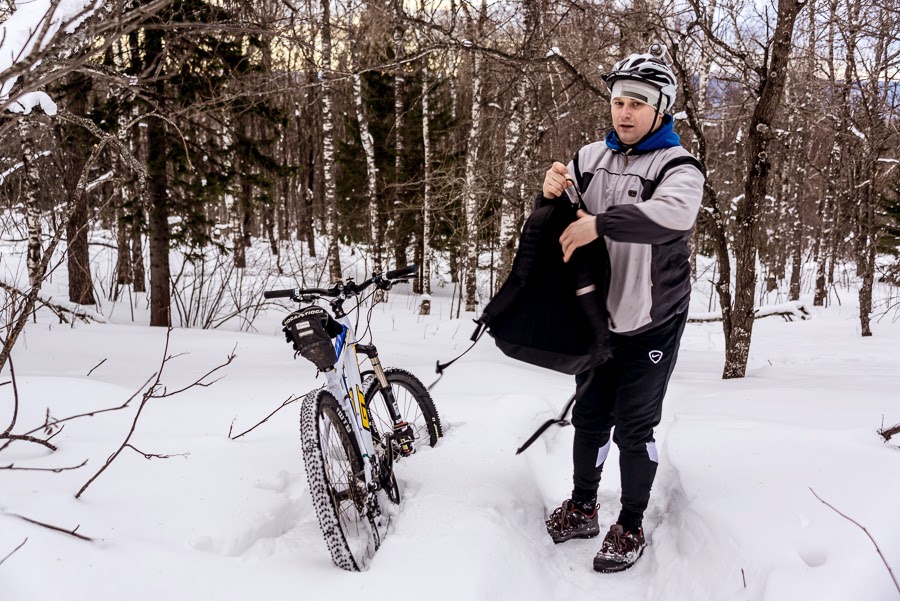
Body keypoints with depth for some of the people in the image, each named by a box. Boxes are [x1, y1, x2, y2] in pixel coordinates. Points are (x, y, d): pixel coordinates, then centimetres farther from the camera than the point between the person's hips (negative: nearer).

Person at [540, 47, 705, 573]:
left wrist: (600, 223, -41)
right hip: (598, 313, 5)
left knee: (635, 427, 1)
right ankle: (582, 508, 31)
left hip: (652, 323, -4)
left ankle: (631, 527, 16)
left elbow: (675, 212, -35)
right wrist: (552, 193, -16)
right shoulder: (591, 158, 3)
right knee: (590, 416, 14)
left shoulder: (677, 165, -12)